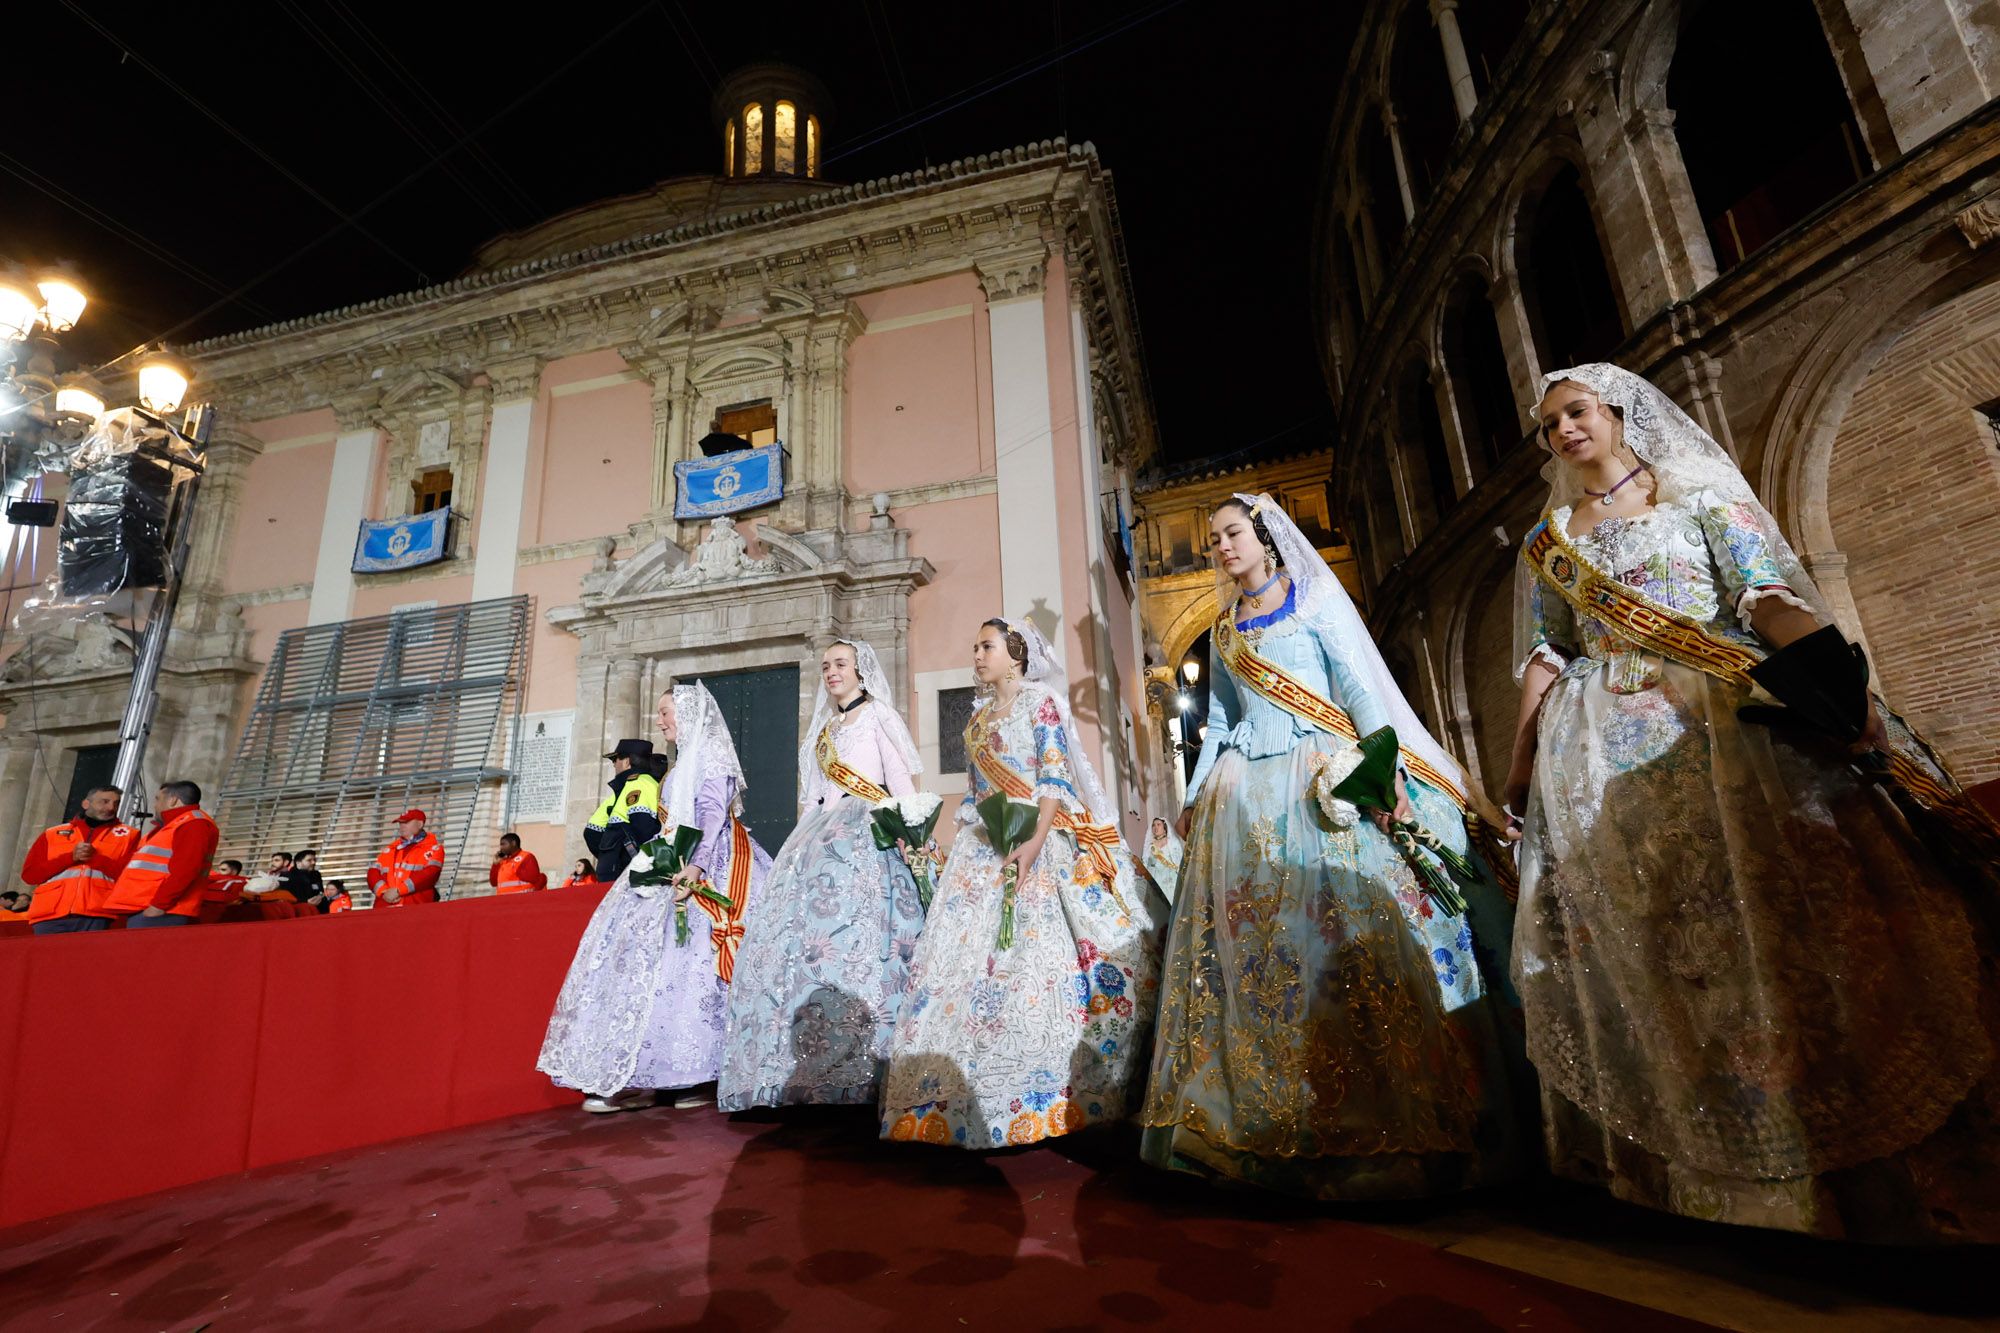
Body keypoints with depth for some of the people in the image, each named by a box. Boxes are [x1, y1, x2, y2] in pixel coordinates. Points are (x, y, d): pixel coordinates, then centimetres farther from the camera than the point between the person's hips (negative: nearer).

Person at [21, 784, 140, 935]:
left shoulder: (128, 834, 15)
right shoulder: (52, 834, 21)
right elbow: (29, 874, 12)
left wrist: (95, 858, -6)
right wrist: (71, 857, -2)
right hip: (51, 916, 2)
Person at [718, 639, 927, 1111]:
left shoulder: (879, 715, 5)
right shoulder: (821, 727, 23)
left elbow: (902, 782, -5)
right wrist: (803, 841, 14)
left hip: (866, 838, -6)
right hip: (820, 838, 7)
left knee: (855, 935, -16)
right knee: (801, 935, -3)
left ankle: (858, 1069, -11)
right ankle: (813, 1070, 2)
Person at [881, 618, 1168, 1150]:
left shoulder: (1043, 702, -1)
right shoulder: (978, 719, 20)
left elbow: (1055, 777, -11)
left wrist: (1036, 840, -22)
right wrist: (962, 844, 14)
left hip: (1040, 839, -6)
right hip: (984, 847, 7)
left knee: (1037, 949, -11)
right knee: (971, 952, 1)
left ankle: (1047, 1094, -1)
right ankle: (960, 1093, 8)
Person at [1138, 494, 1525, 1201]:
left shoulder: (1316, 596, 6)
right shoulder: (1223, 632, 19)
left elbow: (1362, 686, -3)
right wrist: (1195, 795, 16)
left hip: (1325, 784, -4)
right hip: (1247, 796, 5)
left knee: (1349, 932, -9)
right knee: (1258, 947, 2)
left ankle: (1378, 1122, 2)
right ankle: (1277, 1125, 12)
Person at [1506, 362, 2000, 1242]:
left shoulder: (1700, 495, 12)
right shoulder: (1547, 543, 18)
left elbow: (1768, 598, -2)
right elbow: (1544, 661, 13)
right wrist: (1520, 768, 5)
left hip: (1726, 724, -2)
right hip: (1607, 756, 2)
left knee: (1778, 927, -8)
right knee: (1648, 950, 0)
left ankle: (1881, 1184, 6)